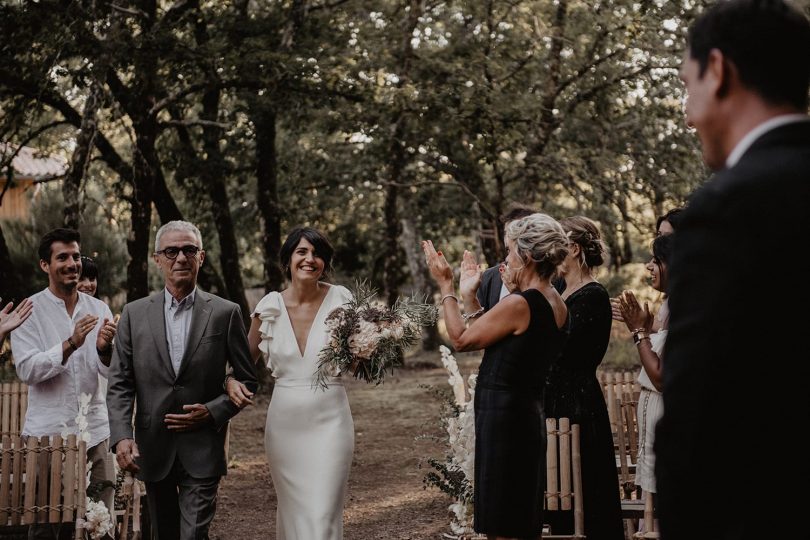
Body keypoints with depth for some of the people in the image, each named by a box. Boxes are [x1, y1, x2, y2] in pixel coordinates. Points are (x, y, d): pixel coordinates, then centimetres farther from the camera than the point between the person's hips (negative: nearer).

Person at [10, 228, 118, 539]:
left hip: (94, 431, 3)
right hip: (47, 432, -3)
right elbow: (26, 370, -11)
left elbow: (112, 372, 1)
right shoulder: (30, 311, -2)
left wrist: (104, 349, -21)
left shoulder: (99, 309, 8)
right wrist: (70, 345, -25)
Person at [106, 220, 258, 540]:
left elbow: (247, 379, 3)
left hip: (203, 450, -3)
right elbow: (119, 384, 1)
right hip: (152, 449, 3)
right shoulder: (134, 314, 3)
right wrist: (121, 436, -12)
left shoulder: (225, 313, -1)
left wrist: (213, 412, -12)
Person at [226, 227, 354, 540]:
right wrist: (232, 382, -8)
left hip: (329, 421, -2)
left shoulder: (340, 300, -4)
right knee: (291, 510, 14)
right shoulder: (270, 307, 0)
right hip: (283, 422, 2)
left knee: (323, 515, -8)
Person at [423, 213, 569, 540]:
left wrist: (446, 286, 0)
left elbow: (461, 339, -10)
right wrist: (468, 295, 19)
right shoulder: (557, 305, 9)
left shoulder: (519, 304, -19)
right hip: (528, 415, 9)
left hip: (502, 418, -9)